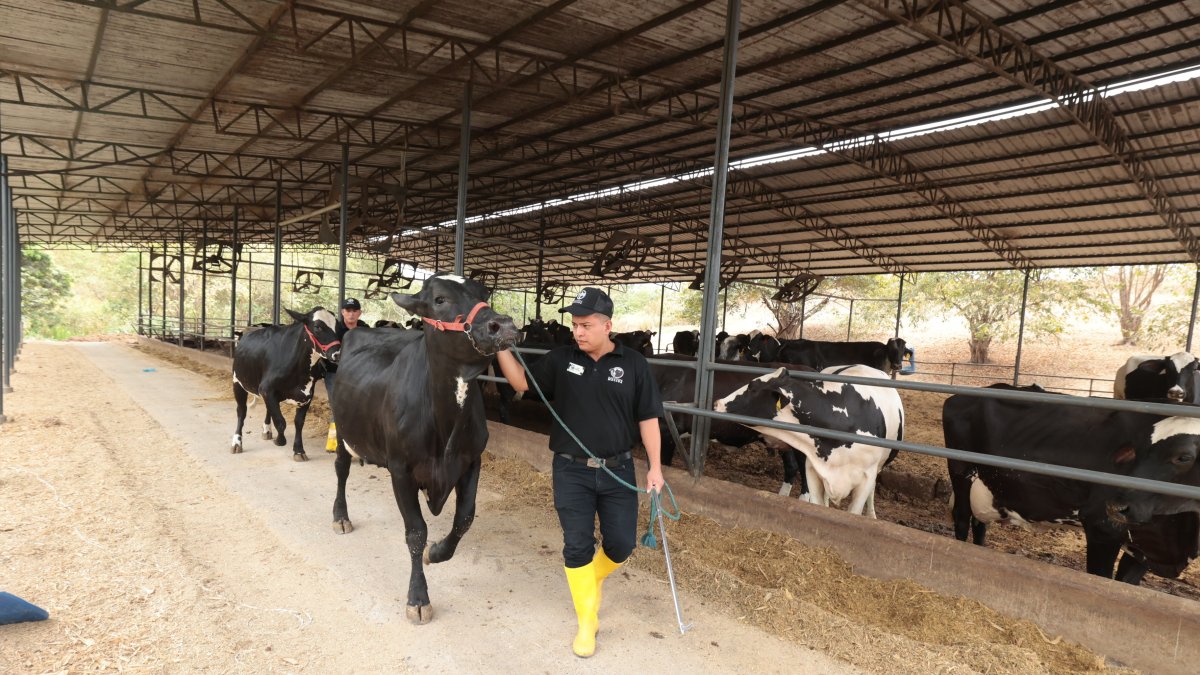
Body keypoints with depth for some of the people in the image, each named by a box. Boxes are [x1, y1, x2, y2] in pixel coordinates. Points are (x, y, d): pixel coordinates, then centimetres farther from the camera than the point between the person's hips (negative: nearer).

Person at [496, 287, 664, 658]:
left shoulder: (633, 365, -5)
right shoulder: (561, 359, -2)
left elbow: (648, 418, -1)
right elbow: (522, 382, -1)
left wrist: (655, 467, -3)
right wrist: (501, 346, -15)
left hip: (618, 470, 0)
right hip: (571, 471, 0)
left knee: (621, 544, 7)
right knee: (577, 547, 4)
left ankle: (591, 580, 40)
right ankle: (587, 621, 21)